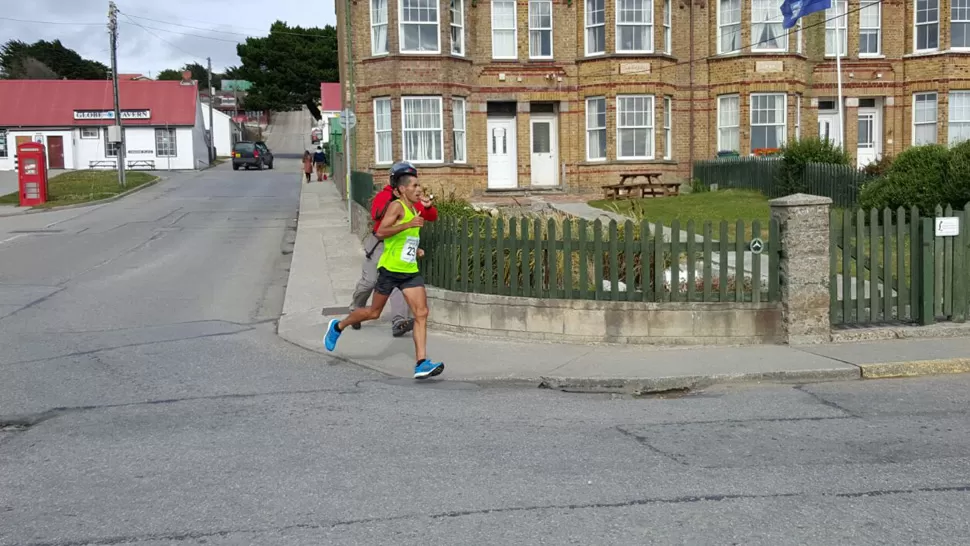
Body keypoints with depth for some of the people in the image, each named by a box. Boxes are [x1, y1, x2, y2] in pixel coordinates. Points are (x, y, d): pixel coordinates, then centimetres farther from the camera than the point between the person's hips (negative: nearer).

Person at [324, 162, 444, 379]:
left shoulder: (414, 209, 14)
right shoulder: (396, 206, -11)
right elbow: (380, 232, -25)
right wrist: (408, 224, -31)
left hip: (410, 271, 7)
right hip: (390, 269, -7)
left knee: (422, 313, -8)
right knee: (374, 312, 7)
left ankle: (421, 364, -10)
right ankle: (338, 326, 33)